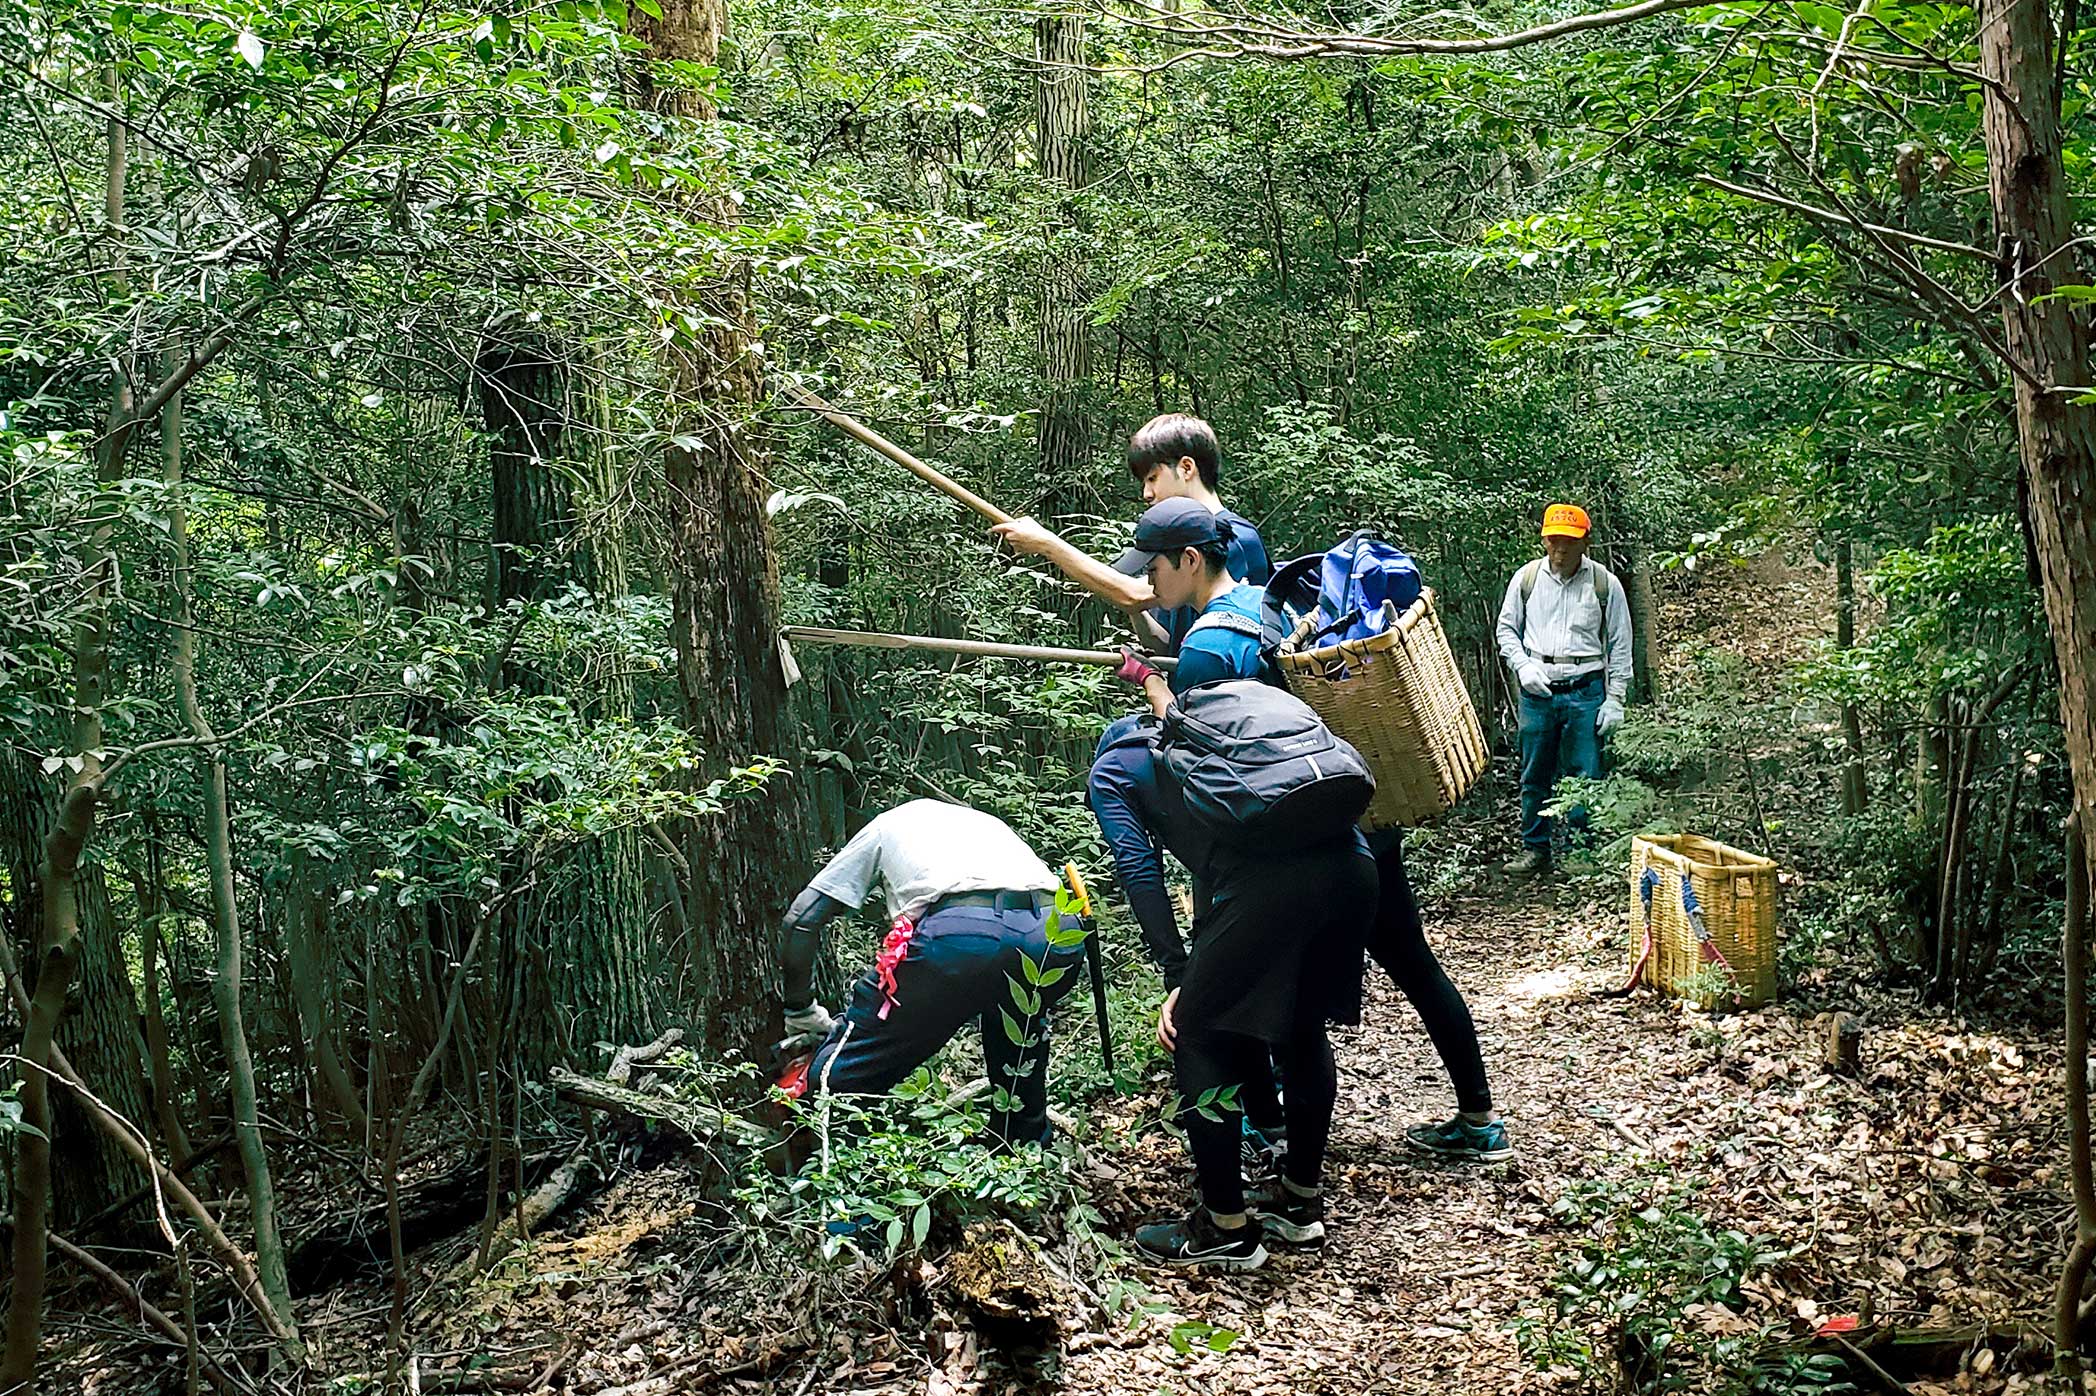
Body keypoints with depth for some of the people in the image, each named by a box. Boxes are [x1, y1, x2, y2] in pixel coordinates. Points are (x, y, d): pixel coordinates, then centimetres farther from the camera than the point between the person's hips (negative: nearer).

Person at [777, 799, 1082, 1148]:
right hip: (1058, 935, 5)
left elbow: (801, 919, 26)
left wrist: (800, 1013, 36)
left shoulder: (885, 825, 34)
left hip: (961, 934, -5)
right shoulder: (989, 822, 43)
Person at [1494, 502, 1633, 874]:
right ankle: (1534, 848, 17)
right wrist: (1523, 666, -4)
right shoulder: (1527, 578, 4)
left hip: (1585, 691, -2)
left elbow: (1620, 646, 5)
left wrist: (1614, 701, 0)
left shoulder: (1604, 584, 1)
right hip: (1537, 690, 2)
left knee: (1585, 776, -1)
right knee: (1535, 775, 7)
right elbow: (1506, 628, 14)